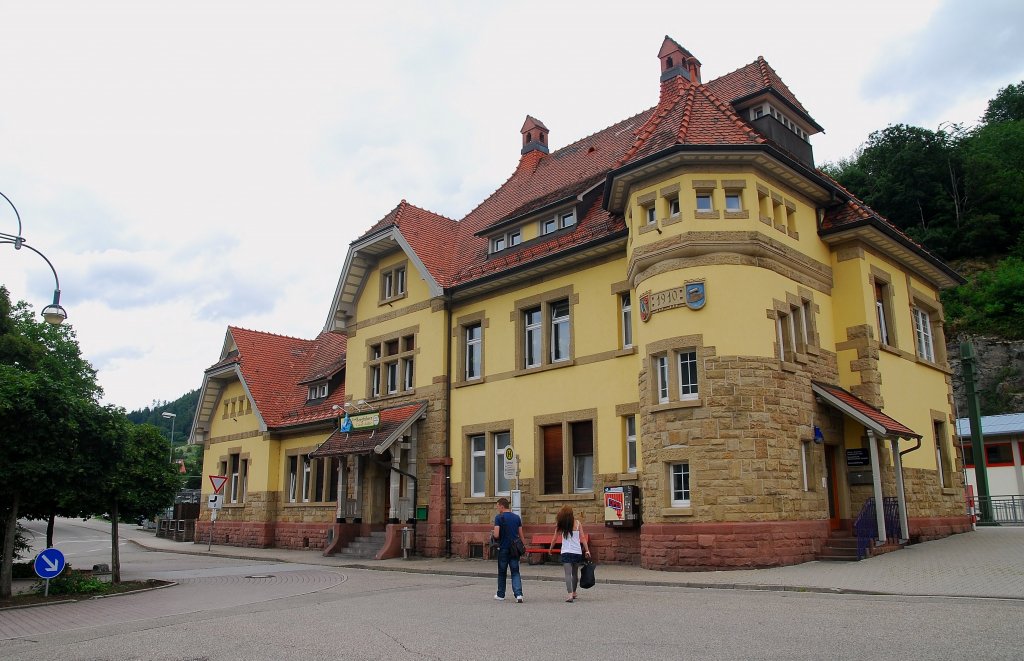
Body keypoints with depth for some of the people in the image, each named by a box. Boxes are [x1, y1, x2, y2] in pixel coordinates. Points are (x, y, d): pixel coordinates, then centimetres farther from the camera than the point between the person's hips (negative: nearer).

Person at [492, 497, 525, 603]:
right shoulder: (517, 517, 6)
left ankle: (501, 595, 24)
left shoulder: (499, 518, -9)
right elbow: (521, 535, 6)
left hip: (503, 548, -3)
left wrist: (493, 534, 4)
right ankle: (518, 594, -12)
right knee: (515, 572, 4)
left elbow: (496, 535, -17)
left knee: (502, 572, 12)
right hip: (515, 549, 3)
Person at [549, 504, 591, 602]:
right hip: (577, 552, 3)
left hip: (566, 552, -3)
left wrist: (550, 548, 19)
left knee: (568, 574, -8)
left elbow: (555, 538, 4)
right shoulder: (577, 523, 2)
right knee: (575, 573, 18)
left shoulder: (560, 524, -1)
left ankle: (570, 595, -23)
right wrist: (587, 550, 4)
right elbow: (582, 538, 0)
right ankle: (574, 593, 34)